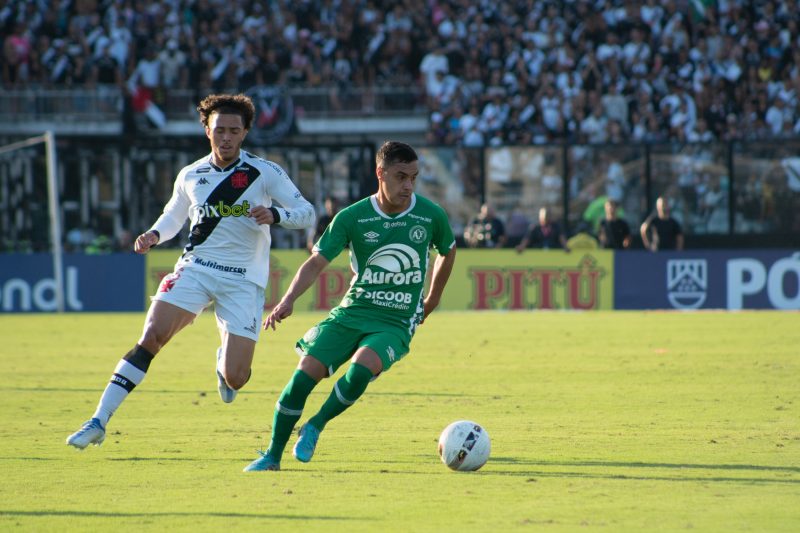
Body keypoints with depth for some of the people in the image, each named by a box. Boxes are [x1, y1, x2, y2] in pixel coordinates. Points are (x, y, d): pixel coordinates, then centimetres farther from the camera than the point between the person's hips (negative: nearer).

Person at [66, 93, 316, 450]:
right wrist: (154, 235, 3)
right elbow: (173, 216, 25)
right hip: (195, 267, 2)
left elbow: (307, 213, -4)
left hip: (243, 279, -2)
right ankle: (98, 422, -18)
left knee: (235, 378, -9)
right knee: (151, 336, -20)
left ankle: (224, 363, 32)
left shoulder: (265, 173, -3)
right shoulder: (190, 176, 9)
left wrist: (275, 215, -24)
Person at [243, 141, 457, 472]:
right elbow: (317, 261, -8)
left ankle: (315, 427, -5)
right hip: (351, 311, 1)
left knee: (361, 369, -31)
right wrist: (289, 299, -23)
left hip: (397, 323, -1)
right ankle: (272, 455, 3)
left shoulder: (431, 215, -3)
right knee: (304, 374, -14)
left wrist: (432, 301, 21)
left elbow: (448, 252, 17)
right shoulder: (352, 218, -6)